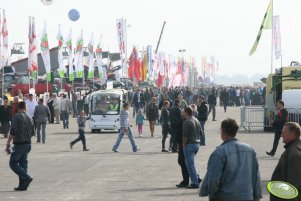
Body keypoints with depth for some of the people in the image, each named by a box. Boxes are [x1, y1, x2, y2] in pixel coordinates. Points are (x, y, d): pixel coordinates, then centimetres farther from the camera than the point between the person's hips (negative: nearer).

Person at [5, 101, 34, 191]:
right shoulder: (29, 118, 9)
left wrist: (8, 143, -14)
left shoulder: (17, 116, -10)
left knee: (13, 163, -1)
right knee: (23, 163, 10)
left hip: (19, 144, -7)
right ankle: (22, 185, 7)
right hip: (28, 143, 7)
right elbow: (32, 133, 15)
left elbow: (13, 132, -18)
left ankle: (26, 178, -13)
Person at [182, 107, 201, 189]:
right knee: (191, 162, 22)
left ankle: (195, 182, -3)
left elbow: (185, 135, -18)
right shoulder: (197, 121, 10)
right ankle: (197, 178, 17)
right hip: (197, 143, 8)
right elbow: (200, 132, 14)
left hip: (189, 144, -8)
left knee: (190, 163, -2)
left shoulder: (187, 122, -16)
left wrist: (183, 144, -6)